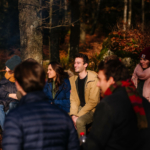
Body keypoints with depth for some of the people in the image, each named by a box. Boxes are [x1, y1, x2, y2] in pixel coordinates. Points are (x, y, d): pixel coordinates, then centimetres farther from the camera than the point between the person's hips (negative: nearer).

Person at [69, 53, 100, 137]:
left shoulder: (93, 79, -15)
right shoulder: (73, 79, 7)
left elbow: (93, 102, -17)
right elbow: (73, 99, 5)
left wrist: (78, 116, -20)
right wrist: (73, 114, -12)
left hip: (92, 109, -6)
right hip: (80, 108, 6)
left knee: (80, 121, -32)